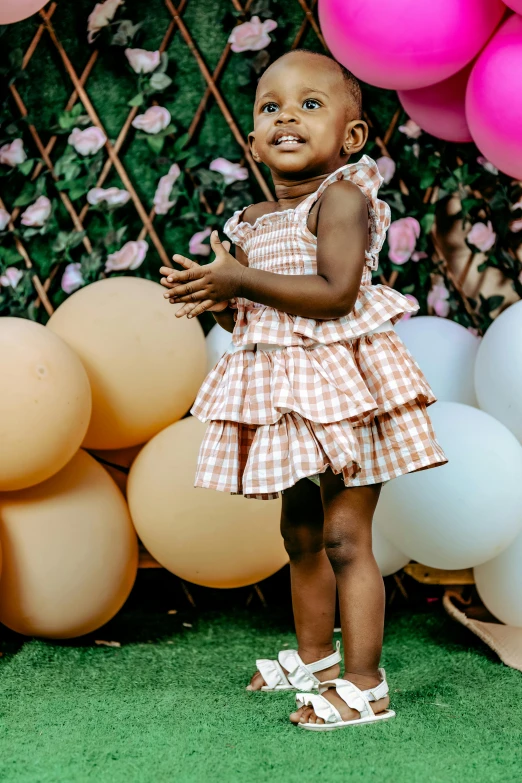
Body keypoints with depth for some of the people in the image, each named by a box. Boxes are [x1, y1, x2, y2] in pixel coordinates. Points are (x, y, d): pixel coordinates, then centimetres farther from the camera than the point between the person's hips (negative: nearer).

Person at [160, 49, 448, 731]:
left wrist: (240, 279, -20)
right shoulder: (254, 221, 11)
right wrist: (214, 299, -5)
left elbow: (336, 294, -25)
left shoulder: (341, 196, -13)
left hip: (339, 385, -8)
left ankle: (364, 685, 3)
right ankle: (315, 656, 35)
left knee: (345, 537, -6)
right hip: (284, 391, 9)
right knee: (300, 534, 18)